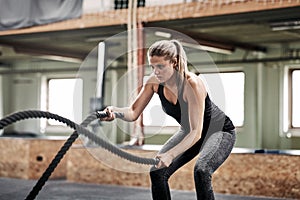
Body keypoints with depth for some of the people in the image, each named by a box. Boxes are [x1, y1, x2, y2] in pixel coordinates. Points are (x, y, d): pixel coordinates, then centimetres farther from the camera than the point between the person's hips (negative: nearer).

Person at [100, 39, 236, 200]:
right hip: (189, 132, 6)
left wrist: (170, 154, -48)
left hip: (220, 131, -6)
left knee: (201, 171, -31)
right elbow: (133, 112, -13)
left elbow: (197, 132, -36)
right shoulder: (154, 81, -16)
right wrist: (114, 111, -35)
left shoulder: (191, 83, -34)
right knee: (157, 172, -8)